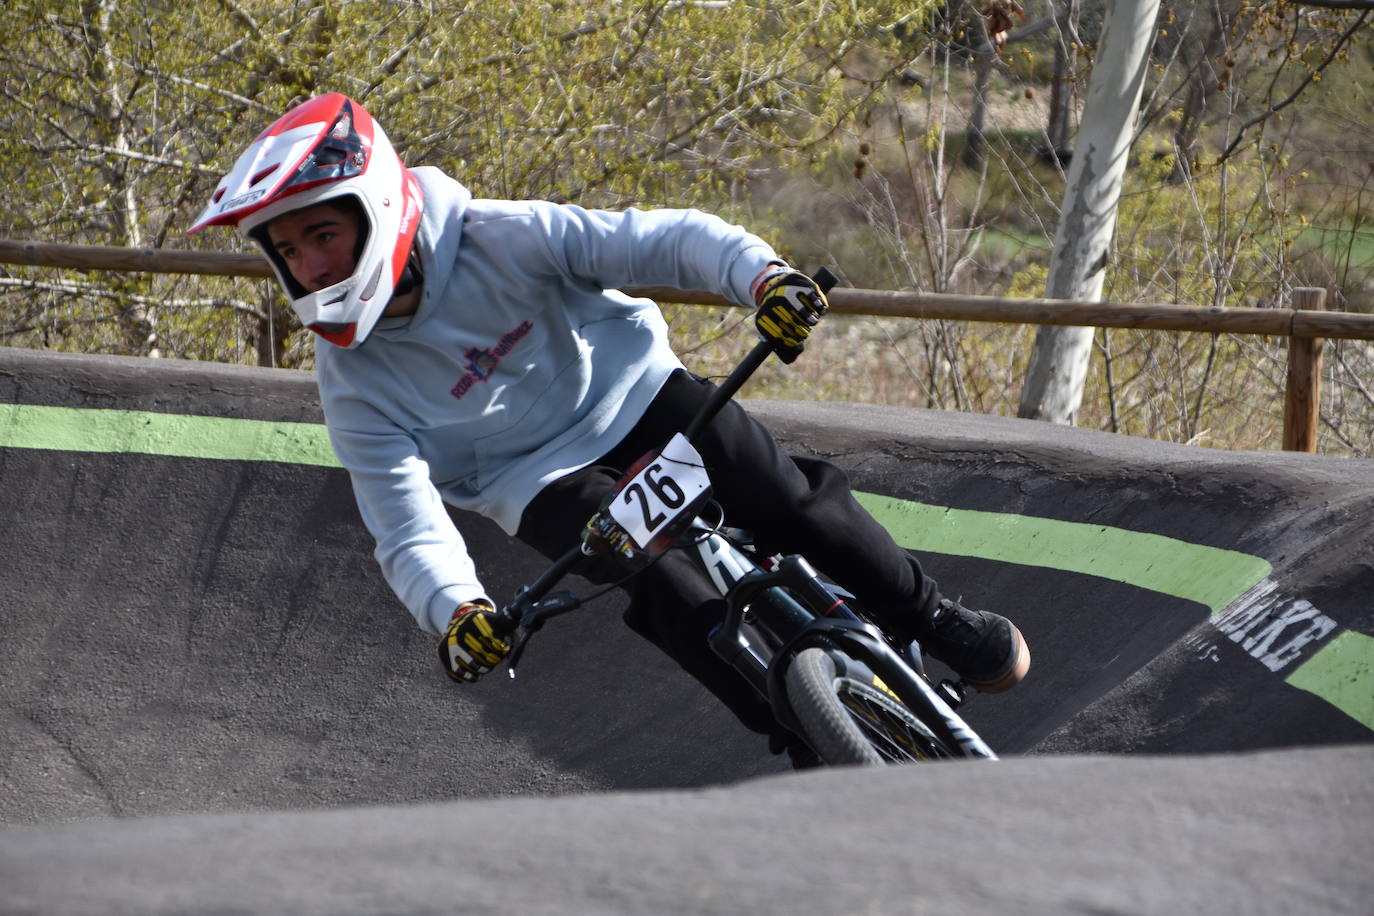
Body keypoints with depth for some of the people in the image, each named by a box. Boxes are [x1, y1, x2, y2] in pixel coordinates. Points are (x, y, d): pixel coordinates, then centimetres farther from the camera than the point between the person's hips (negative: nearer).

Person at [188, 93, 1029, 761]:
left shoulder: (499, 240, -21)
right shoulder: (354, 383, -17)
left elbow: (667, 240, -23)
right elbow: (409, 532, -20)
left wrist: (762, 273, -42)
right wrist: (456, 611, -41)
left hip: (635, 392, 0)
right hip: (548, 485, 0)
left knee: (785, 504, -21)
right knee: (666, 586, -29)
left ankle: (936, 620, 4)